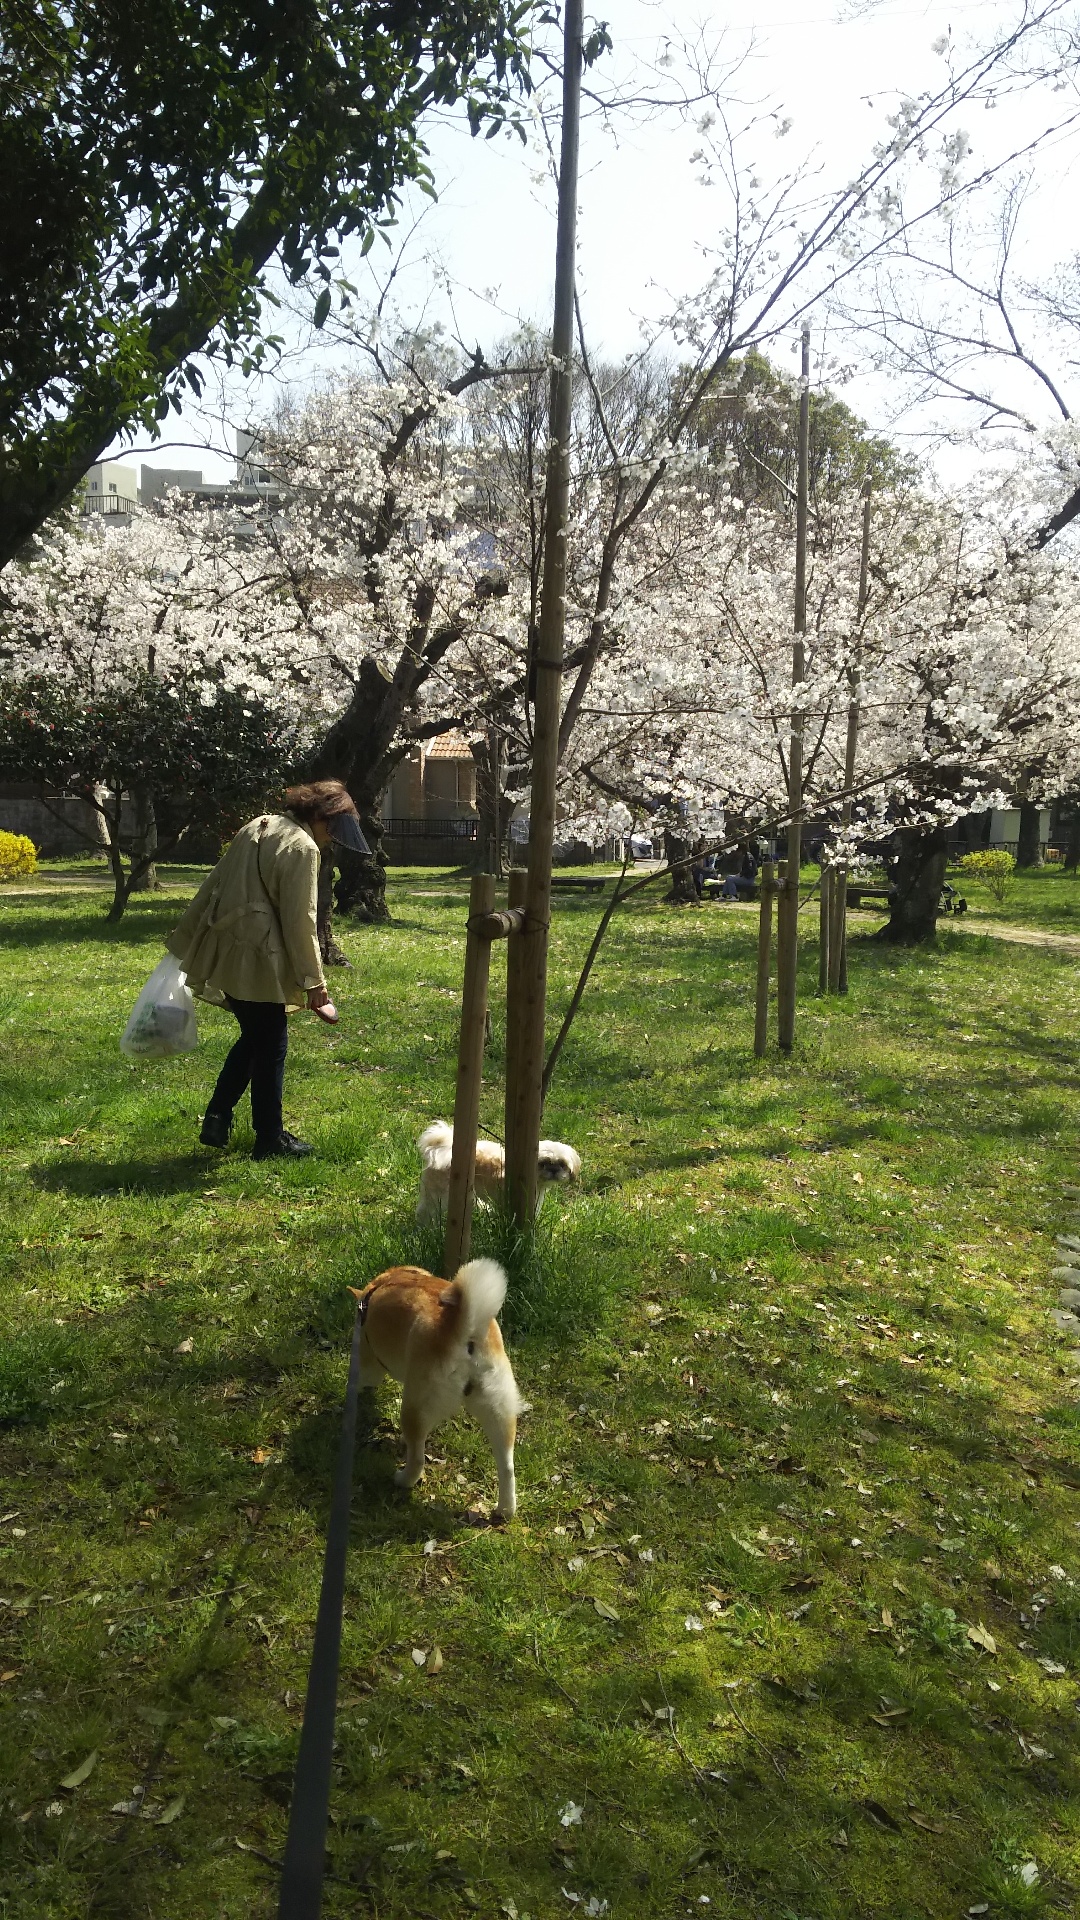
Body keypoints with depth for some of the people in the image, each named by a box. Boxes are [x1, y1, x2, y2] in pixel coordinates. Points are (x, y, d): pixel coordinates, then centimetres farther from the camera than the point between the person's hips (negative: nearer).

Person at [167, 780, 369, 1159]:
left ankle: (216, 1120, 22)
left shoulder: (256, 827, 12)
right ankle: (269, 1139, 15)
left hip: (225, 953, 9)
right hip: (256, 961, -9)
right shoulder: (302, 848, -14)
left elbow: (213, 883, 17)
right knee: (270, 1049, 5)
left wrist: (186, 937, 23)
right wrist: (314, 982, -9)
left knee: (253, 1039, 22)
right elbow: (300, 922, -16)